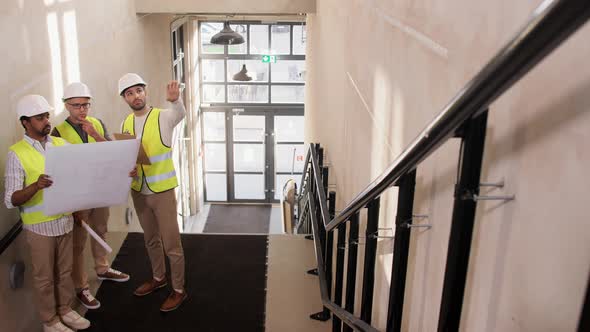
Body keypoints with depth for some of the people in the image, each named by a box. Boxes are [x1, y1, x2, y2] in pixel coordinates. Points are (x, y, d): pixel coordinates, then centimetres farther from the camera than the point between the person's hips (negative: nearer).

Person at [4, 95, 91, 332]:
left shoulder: (61, 144, 2)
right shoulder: (17, 153, -12)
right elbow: (10, 200, -16)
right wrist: (35, 186, -34)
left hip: (65, 220, 5)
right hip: (39, 226, -4)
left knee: (65, 270, 18)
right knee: (44, 277, 10)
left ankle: (65, 310, 36)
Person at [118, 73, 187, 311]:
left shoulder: (163, 117, -14)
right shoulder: (125, 124, 5)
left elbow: (180, 113, -37)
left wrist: (175, 99, -60)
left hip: (162, 191, -6)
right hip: (138, 192, 6)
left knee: (171, 244, 3)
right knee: (151, 239, 22)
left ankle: (179, 290, 19)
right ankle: (158, 277, 42)